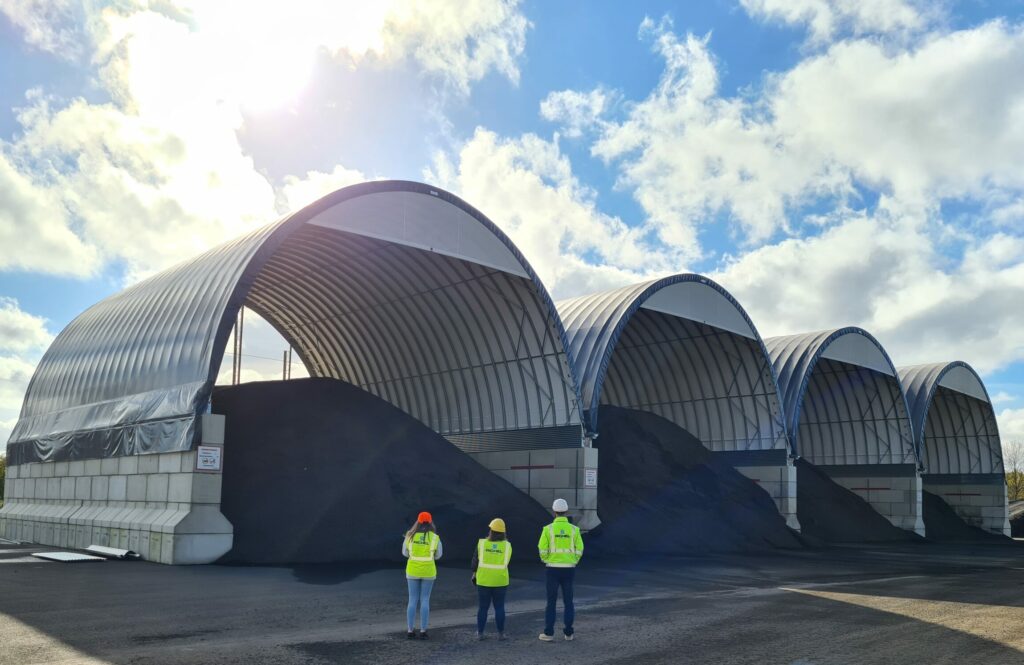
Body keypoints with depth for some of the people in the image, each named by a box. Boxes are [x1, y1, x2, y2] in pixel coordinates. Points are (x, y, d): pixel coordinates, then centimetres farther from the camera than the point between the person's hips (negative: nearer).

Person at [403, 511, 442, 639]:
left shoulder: (410, 536, -6)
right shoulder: (435, 538, -9)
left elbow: (405, 553, 7)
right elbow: (437, 555, 4)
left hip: (412, 570, 1)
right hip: (428, 571, -1)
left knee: (412, 600, 9)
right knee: (425, 600, 7)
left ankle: (410, 631, 8)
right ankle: (423, 631, 5)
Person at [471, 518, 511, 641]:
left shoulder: (482, 543, -8)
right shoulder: (507, 545, -5)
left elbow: (475, 560, 0)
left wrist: (474, 573, 16)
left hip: (483, 580, 0)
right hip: (500, 581, 0)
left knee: (483, 607, 10)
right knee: (499, 607, 9)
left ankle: (480, 633, 13)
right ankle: (501, 633, 10)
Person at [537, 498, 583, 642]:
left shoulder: (548, 529, -8)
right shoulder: (574, 529, -3)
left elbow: (542, 550, -8)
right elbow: (579, 550, -3)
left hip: (553, 569, -1)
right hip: (569, 569, 2)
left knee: (551, 601, 6)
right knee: (568, 602, 11)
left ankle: (549, 633, 7)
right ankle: (568, 633, 12)